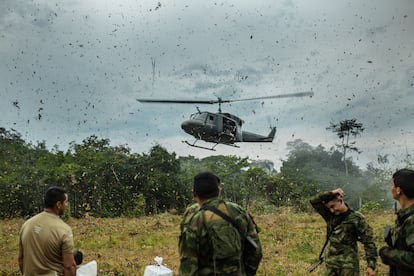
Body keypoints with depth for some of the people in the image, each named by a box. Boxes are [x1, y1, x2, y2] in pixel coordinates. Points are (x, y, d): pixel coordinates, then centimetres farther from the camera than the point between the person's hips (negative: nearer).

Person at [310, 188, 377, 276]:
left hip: (348, 265, -5)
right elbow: (314, 201, 1)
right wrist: (330, 193, -10)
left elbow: (369, 243, -8)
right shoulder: (330, 215, 6)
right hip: (330, 263, 5)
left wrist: (371, 265, -14)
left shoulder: (357, 218, -7)